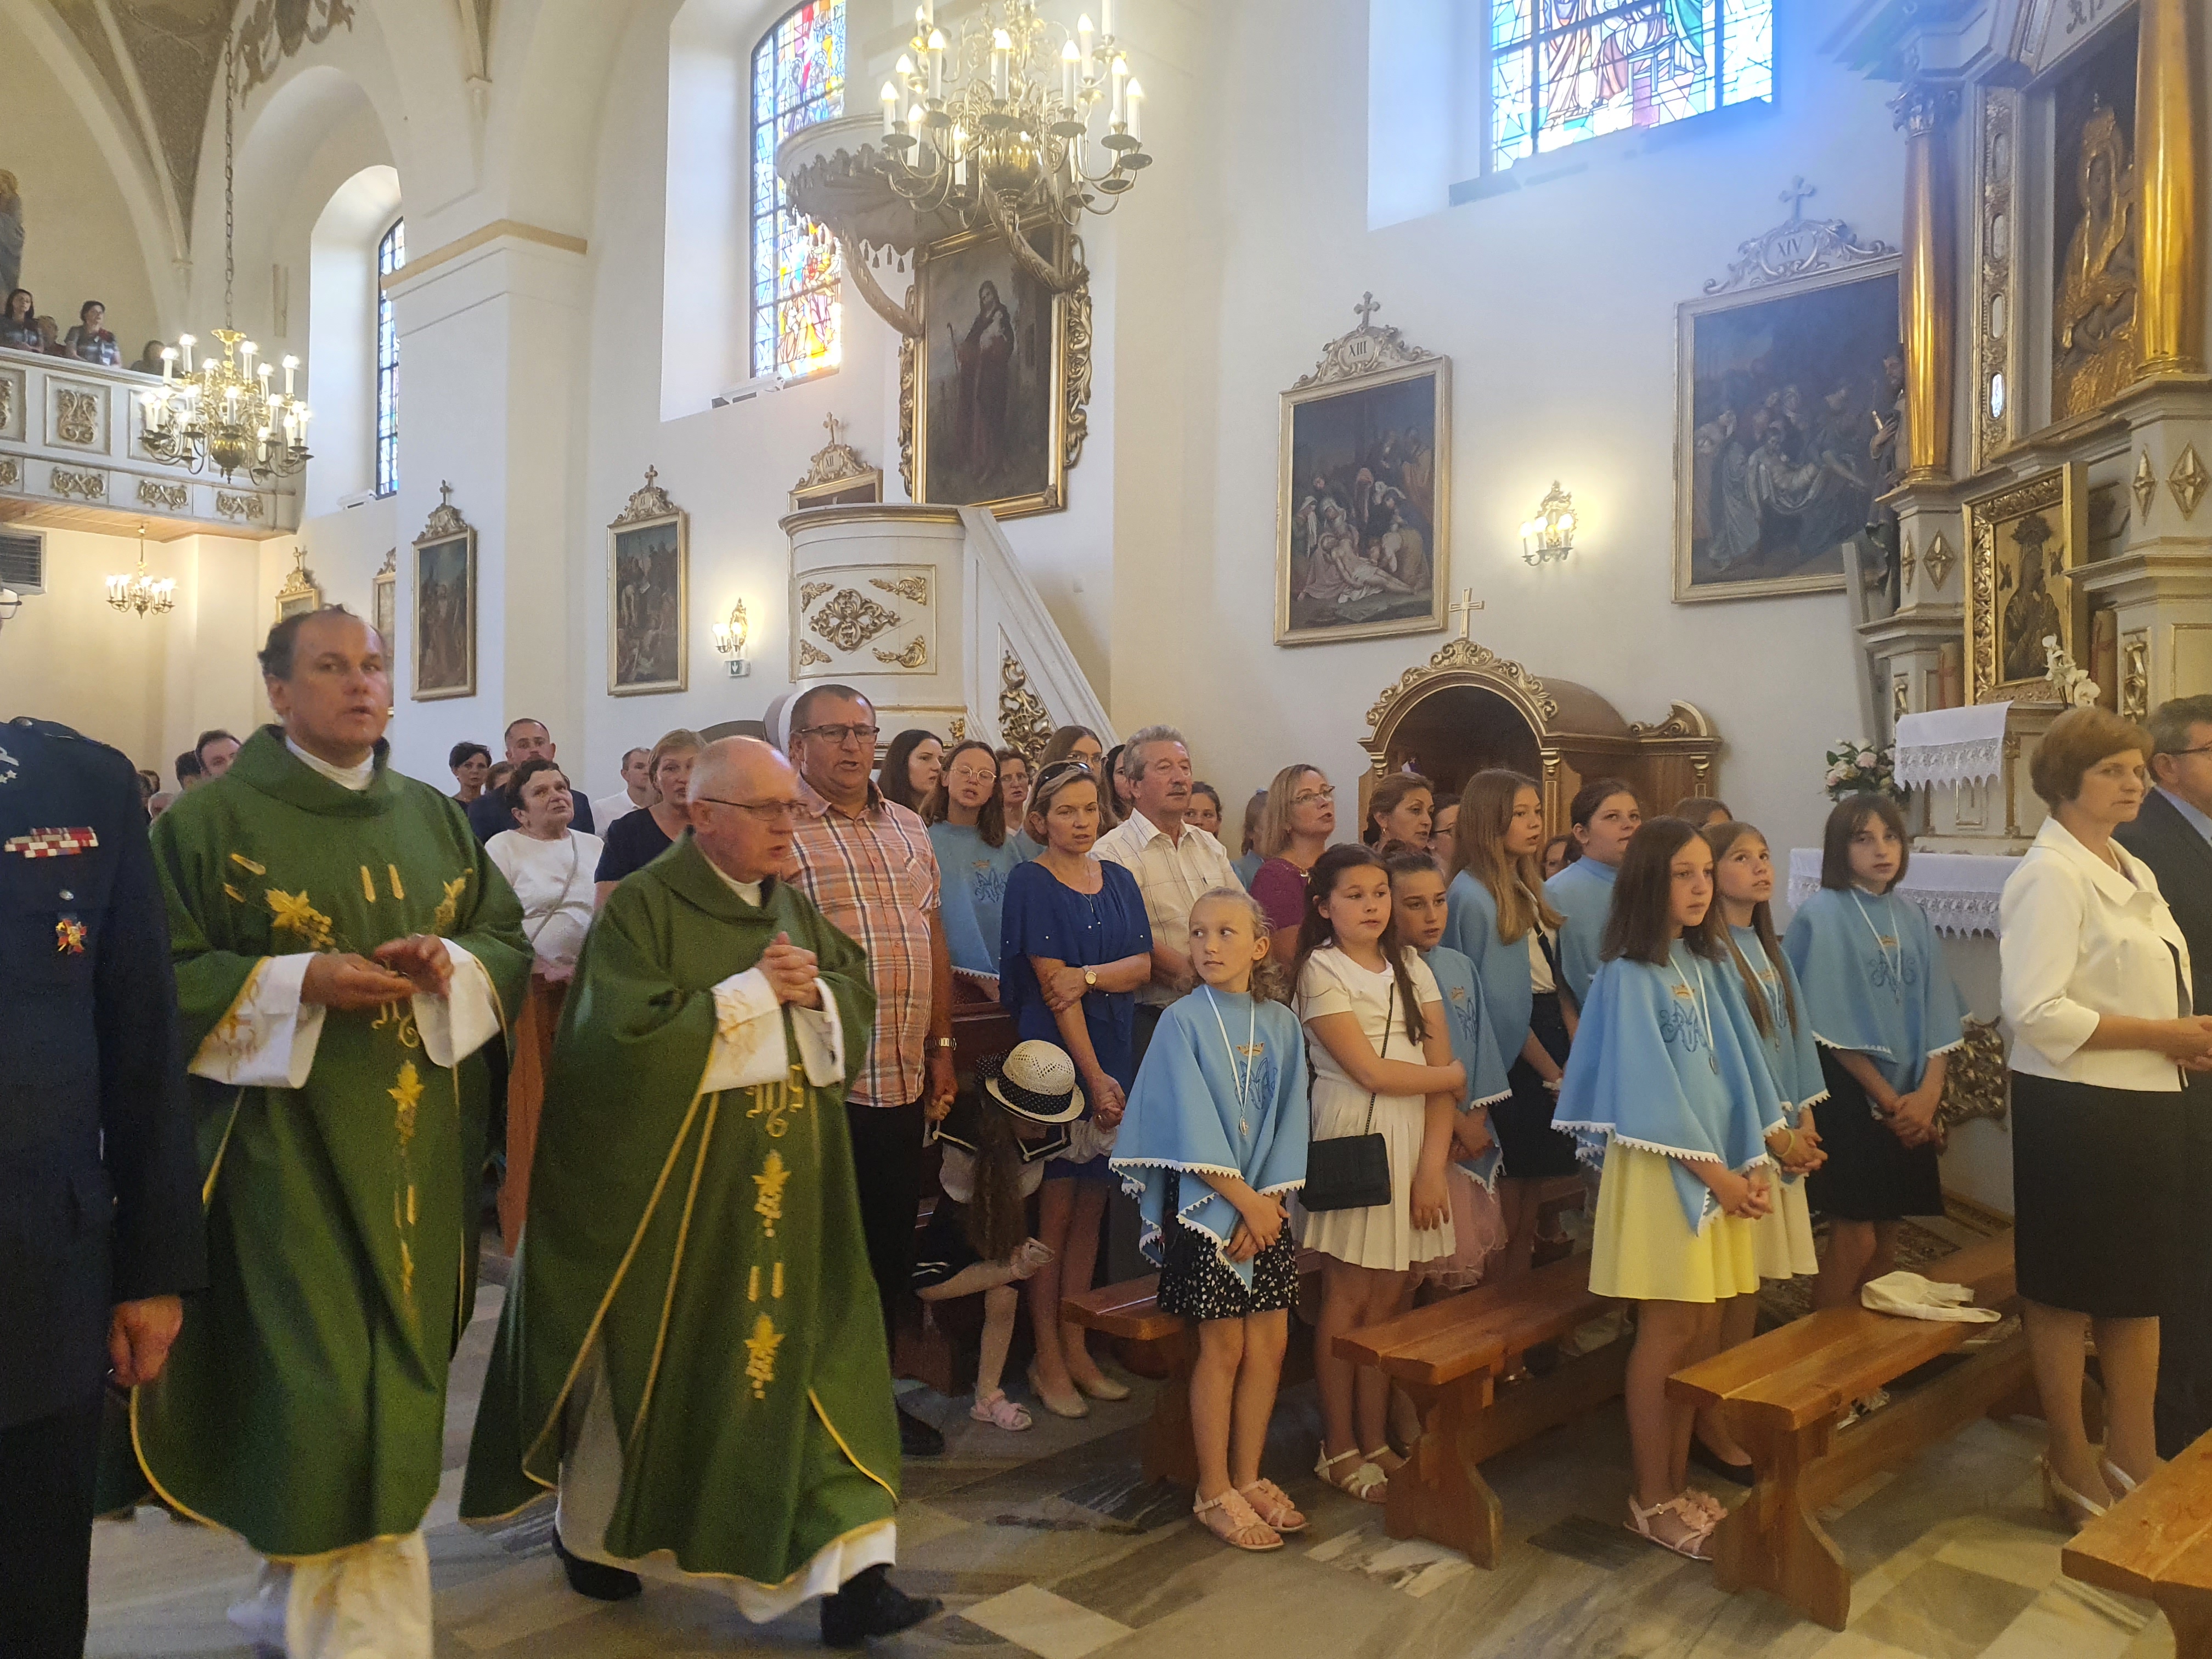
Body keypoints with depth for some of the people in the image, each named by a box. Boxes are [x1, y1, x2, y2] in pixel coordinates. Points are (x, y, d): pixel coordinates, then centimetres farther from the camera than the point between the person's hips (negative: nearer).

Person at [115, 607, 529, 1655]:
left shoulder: (434, 817, 11)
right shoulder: (212, 820, -3)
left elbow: (508, 940, 12)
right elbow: (164, 975, -6)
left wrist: (450, 966, -9)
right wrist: (301, 983, -18)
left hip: (418, 1147, 5)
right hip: (289, 1145, -5)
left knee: (396, 1369, 11)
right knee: (327, 1387, -7)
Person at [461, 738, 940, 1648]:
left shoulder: (793, 904, 7)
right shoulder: (642, 906, -12)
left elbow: (860, 997, 9)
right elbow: (626, 1036, -22)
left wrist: (813, 992, -13)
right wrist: (752, 991, -19)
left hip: (787, 1174, 5)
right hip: (669, 1174, -5)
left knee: (812, 1353, 1)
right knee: (648, 1361, 13)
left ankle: (849, 1572, 5)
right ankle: (587, 1530, 38)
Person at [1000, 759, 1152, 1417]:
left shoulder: (1119, 880, 11)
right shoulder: (1031, 883, -6)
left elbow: (1144, 962, 3)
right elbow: (1051, 983, -12)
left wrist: (1089, 976, -17)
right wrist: (1095, 1077, -15)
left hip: (1115, 1056, 5)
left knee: (1090, 1207, 10)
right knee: (1055, 1209, 0)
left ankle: (1075, 1349, 20)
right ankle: (1047, 1362, 11)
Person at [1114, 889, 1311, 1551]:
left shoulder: (1281, 1024, 4)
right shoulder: (1183, 1021, -8)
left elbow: (1289, 1121, 2)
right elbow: (1193, 1126, -12)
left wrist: (1268, 1204, -9)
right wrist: (1245, 1201, -13)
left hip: (1267, 1204, 4)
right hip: (1205, 1204, -4)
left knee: (1270, 1342, 6)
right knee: (1224, 1347, 1)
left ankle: (1248, 1477, 23)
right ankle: (1214, 1493, 15)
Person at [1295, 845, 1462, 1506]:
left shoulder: (1412, 970, 12)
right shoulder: (1321, 970, -4)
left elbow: (1444, 1078, 5)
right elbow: (1372, 1072, -11)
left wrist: (1432, 1166, -6)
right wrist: (1454, 1075, 2)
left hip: (1418, 1138, 5)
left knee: (1393, 1297, 7)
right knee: (1348, 1297, 1)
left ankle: (1376, 1441, 18)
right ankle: (1338, 1449, 13)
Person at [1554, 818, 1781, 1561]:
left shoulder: (1707, 964, 11)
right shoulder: (1629, 974, -10)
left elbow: (1738, 1062, 10)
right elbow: (1645, 1088, -14)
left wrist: (1753, 1162, 0)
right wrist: (1713, 1170, -11)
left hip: (1723, 1165, 7)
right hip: (1663, 1167, -7)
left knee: (1705, 1329, 10)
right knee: (1668, 1330, -1)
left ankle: (1678, 1480, 23)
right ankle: (1651, 1499, 12)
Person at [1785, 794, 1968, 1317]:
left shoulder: (1911, 918, 9)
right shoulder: (1822, 914, -9)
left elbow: (1935, 1012, 6)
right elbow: (1832, 1024, -13)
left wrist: (1927, 1092, -8)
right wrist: (1888, 1099, -12)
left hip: (1909, 1104, 6)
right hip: (1848, 1097, -6)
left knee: (1887, 1236, 11)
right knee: (1855, 1237, -4)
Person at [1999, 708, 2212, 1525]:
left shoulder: (2136, 875, 13)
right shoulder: (2050, 877, -15)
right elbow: (2036, 1012, -23)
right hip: (2074, 1111, -8)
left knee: (2142, 1286, 15)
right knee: (2069, 1292, 6)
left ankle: (2133, 1459, 30)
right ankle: (2072, 1466, 22)